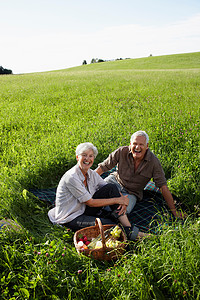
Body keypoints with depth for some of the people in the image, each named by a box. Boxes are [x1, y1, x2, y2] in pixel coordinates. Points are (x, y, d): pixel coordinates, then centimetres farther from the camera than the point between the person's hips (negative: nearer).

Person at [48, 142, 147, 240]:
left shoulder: (92, 174, -1)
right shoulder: (71, 177, -24)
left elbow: (111, 190, 1)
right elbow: (90, 202, -22)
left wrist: (123, 201, -20)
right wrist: (117, 200, -20)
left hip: (84, 209, 8)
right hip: (70, 218, -7)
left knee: (112, 187, -13)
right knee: (111, 224, -31)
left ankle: (128, 228, -18)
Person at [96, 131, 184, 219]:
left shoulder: (154, 162, -16)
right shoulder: (122, 151, -14)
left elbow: (163, 187, -12)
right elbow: (103, 167, -5)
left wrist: (174, 211, -12)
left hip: (131, 193, 0)